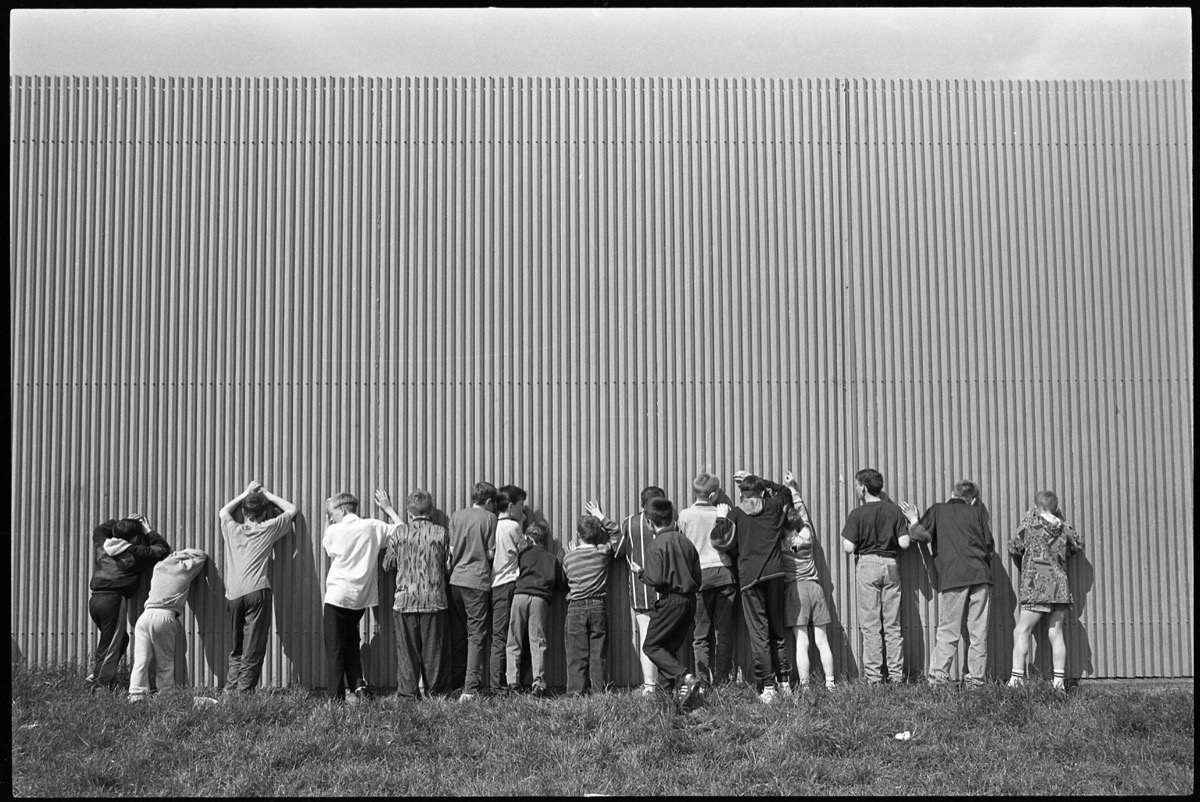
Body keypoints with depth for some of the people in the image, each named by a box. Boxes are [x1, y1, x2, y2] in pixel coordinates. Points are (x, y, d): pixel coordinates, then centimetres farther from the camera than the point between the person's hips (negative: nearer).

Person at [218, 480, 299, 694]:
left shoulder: (232, 530, 16)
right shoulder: (268, 529, 8)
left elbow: (223, 512, 39)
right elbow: (291, 509, 22)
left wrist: (245, 493, 37)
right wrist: (268, 494, 27)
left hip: (233, 594, 4)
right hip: (257, 592, -4)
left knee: (237, 649, 15)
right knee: (253, 651, -3)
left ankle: (230, 690, 11)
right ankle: (244, 692, -7)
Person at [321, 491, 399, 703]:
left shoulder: (332, 531, -5)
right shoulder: (372, 527, 0)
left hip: (337, 596, -4)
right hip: (360, 597, 4)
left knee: (334, 647, 3)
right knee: (352, 643, 20)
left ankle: (337, 695, 1)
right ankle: (358, 686, 9)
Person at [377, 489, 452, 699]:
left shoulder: (398, 533, -2)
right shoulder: (441, 533, -3)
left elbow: (387, 565, 8)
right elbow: (448, 567, 1)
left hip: (405, 600, 0)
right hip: (434, 599, 0)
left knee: (407, 648, 7)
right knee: (433, 648, 9)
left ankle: (407, 692, 8)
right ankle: (435, 690, 14)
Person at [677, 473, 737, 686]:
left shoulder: (685, 515, 1)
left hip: (700, 574, -1)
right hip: (724, 573, 1)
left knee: (701, 633, 3)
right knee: (724, 631, 6)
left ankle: (704, 681, -3)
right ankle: (722, 682, 6)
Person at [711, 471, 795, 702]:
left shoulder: (735, 514, 3)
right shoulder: (774, 507, 11)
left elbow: (723, 541, -5)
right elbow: (784, 491, 32)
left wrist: (721, 519, 8)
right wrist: (759, 480, 34)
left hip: (749, 575, -3)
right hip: (775, 572, 3)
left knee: (758, 632, -1)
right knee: (778, 628, 13)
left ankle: (767, 685, -4)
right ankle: (784, 680, 15)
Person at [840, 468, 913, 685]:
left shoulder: (857, 514, -8)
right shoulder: (894, 510, 2)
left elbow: (848, 548, -12)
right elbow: (904, 543, -2)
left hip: (867, 564, -3)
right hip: (891, 565, 3)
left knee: (870, 626, 1)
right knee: (892, 625, 9)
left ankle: (873, 677, 1)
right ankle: (896, 675, 11)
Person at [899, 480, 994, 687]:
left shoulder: (938, 510, 10)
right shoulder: (977, 512, 15)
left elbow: (922, 534, -3)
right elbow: (989, 545, 13)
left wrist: (913, 520, 15)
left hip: (952, 577, -2)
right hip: (980, 576, 2)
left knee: (948, 631, 0)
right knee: (978, 631, 6)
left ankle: (938, 676, -7)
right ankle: (976, 677, 5)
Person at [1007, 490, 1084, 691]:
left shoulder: (1030, 523, -3)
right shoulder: (1064, 528, 7)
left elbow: (1014, 548, 4)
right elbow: (1078, 544, 25)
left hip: (1036, 586, -4)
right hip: (1060, 586, 5)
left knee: (1021, 632, -2)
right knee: (1056, 633, 9)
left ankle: (1017, 677, -9)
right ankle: (1059, 680, 8)